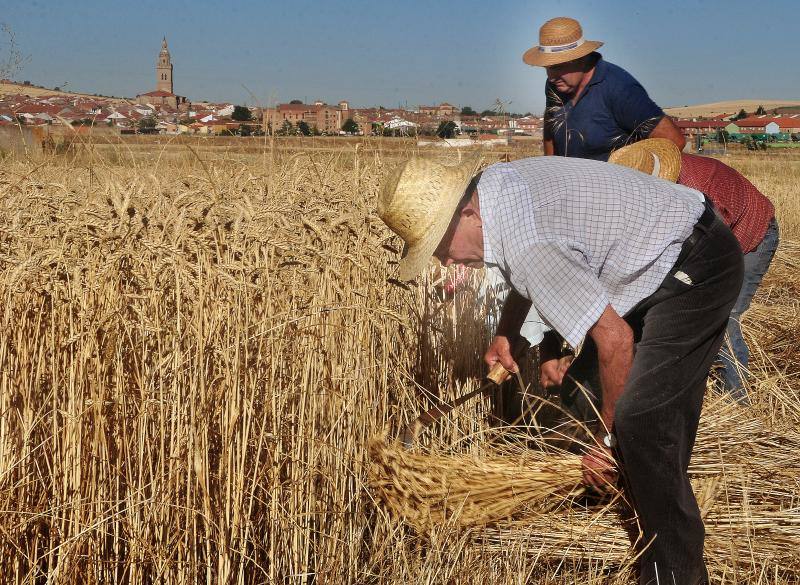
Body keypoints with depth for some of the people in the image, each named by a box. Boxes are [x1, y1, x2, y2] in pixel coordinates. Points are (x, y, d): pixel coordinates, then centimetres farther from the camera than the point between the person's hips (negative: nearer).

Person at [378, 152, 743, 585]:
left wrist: (607, 437, -15)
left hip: (699, 269, -10)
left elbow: (614, 338, -27)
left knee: (641, 420, -14)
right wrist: (505, 333, 18)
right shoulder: (497, 186, -1)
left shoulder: (522, 240, -30)